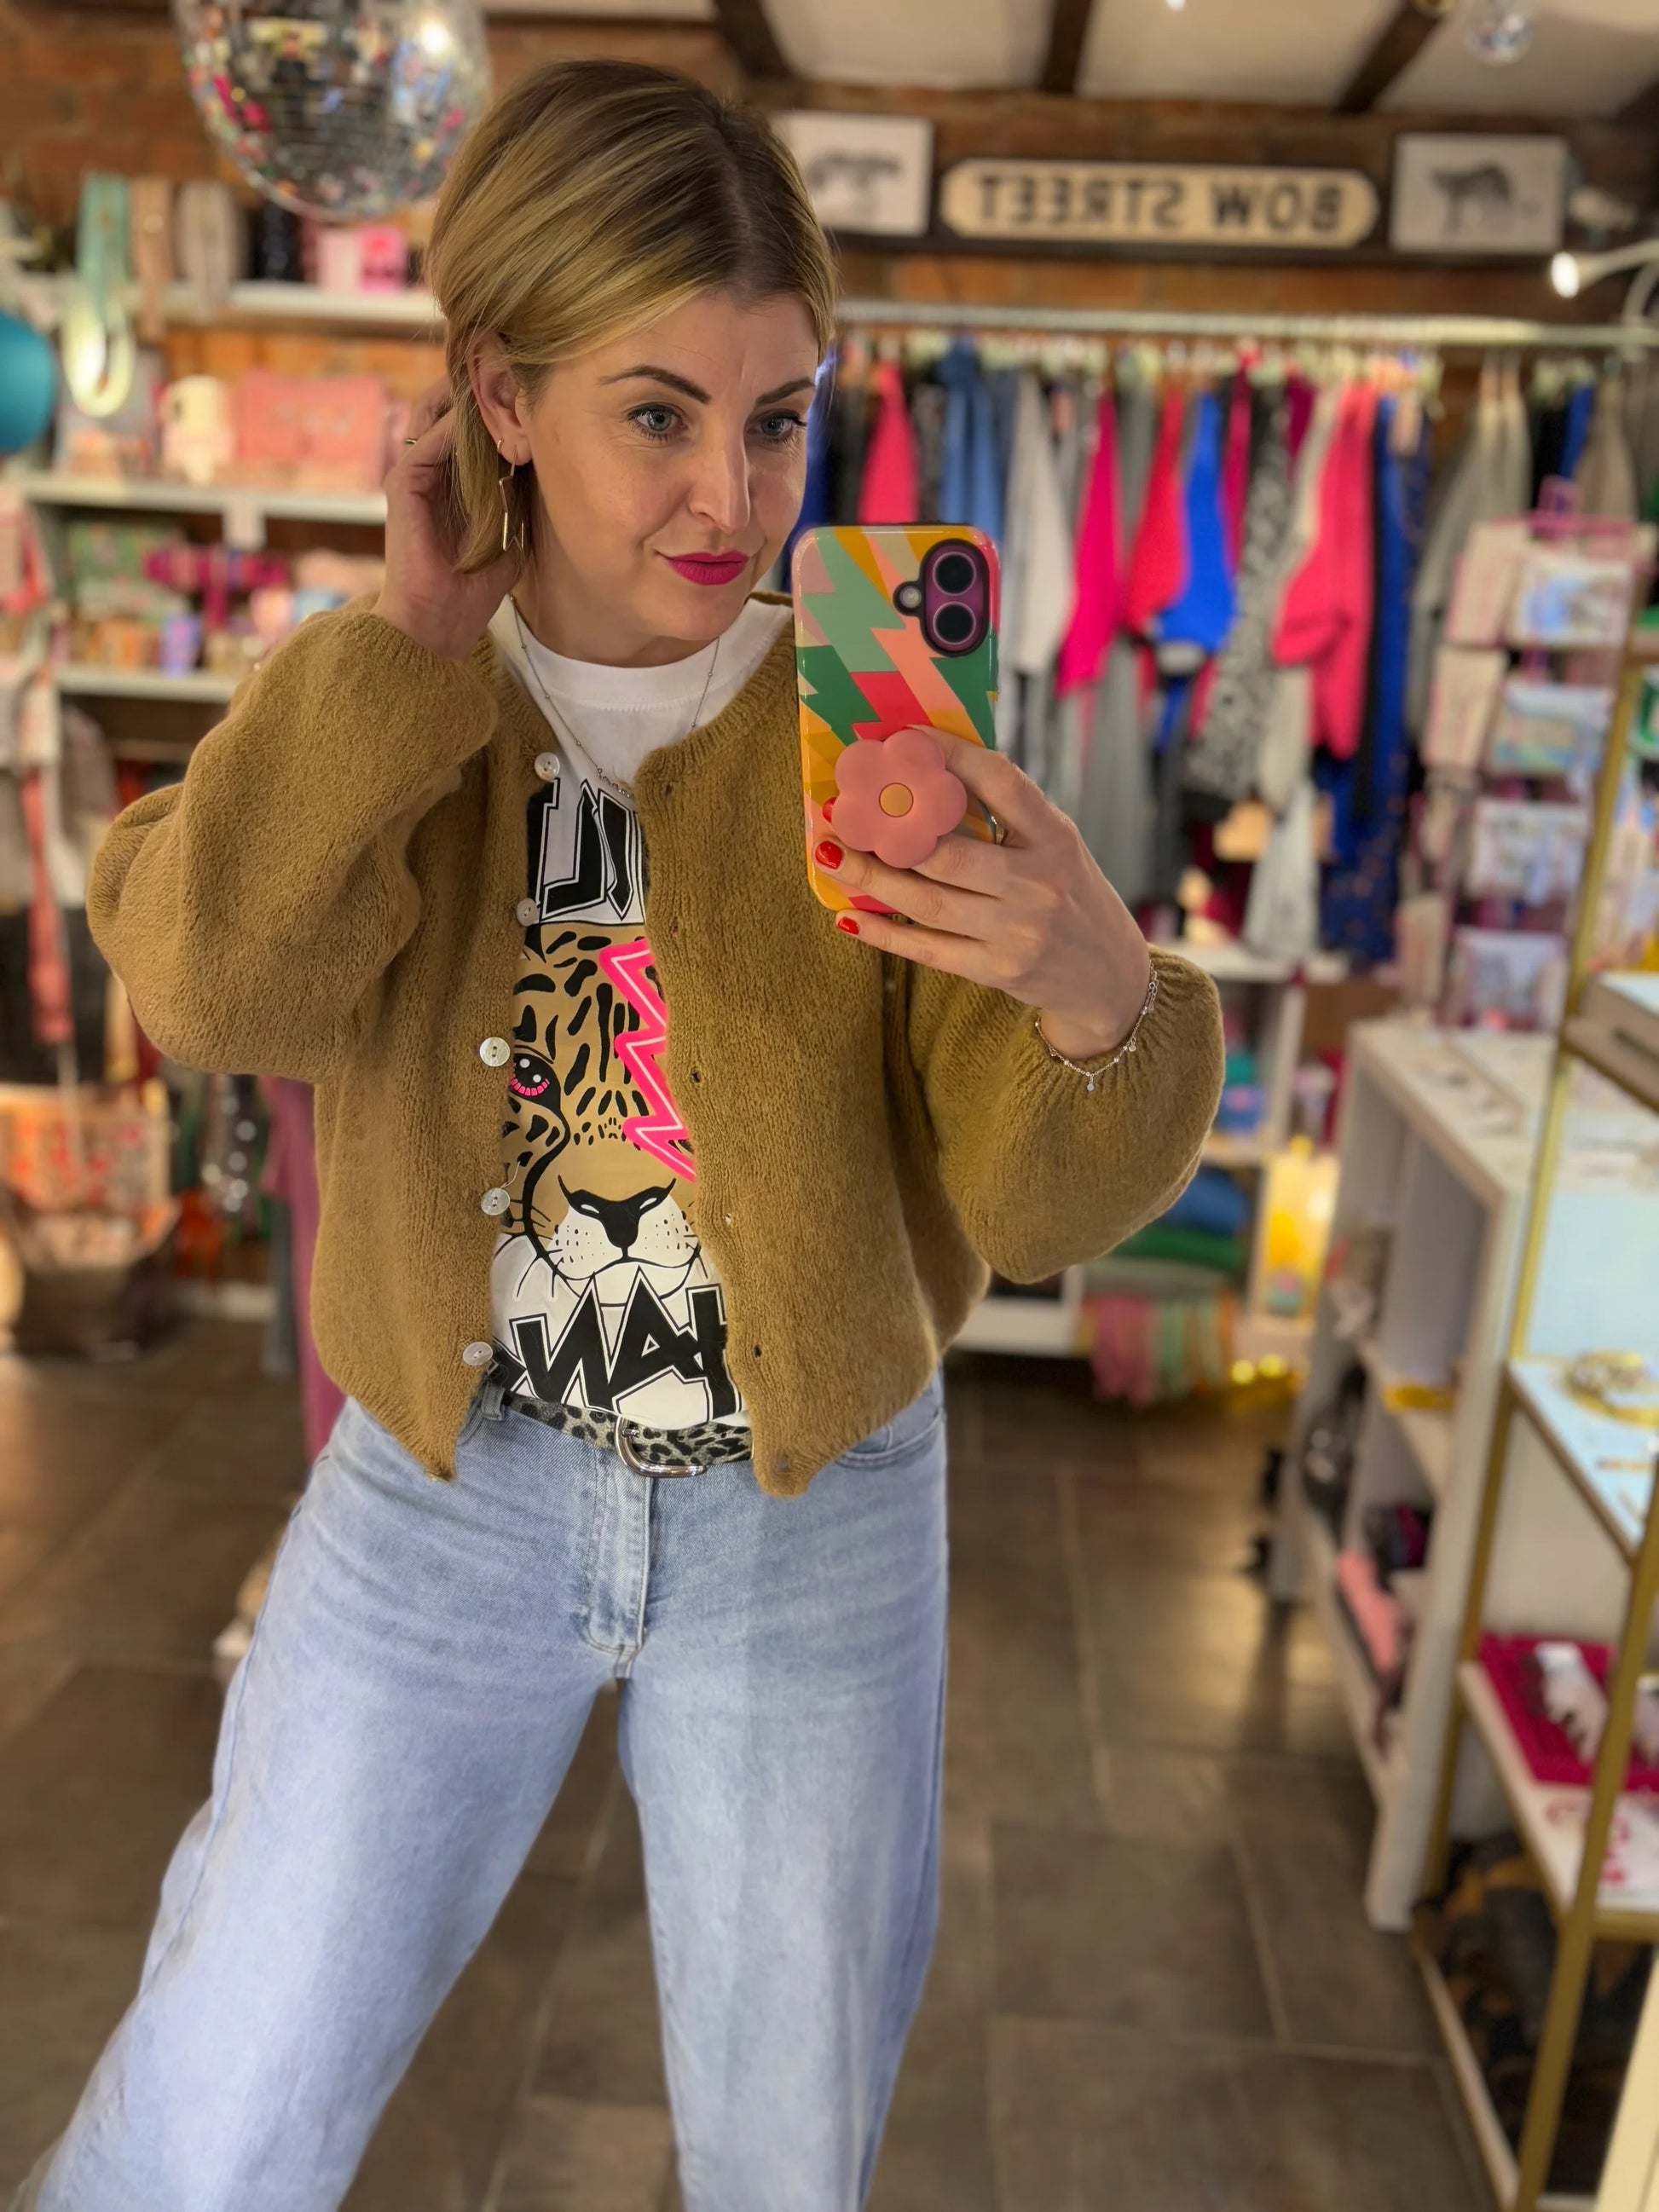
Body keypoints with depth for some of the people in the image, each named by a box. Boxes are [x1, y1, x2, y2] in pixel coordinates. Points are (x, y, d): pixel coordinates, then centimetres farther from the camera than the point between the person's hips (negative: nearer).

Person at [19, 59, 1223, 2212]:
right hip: (446, 1493, 1)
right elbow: (215, 985, -22)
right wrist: (416, 643, -18)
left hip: (814, 1517, 0)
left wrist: (1100, 989, -32)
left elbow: (1031, 1198, -12)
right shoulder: (371, 723, -3)